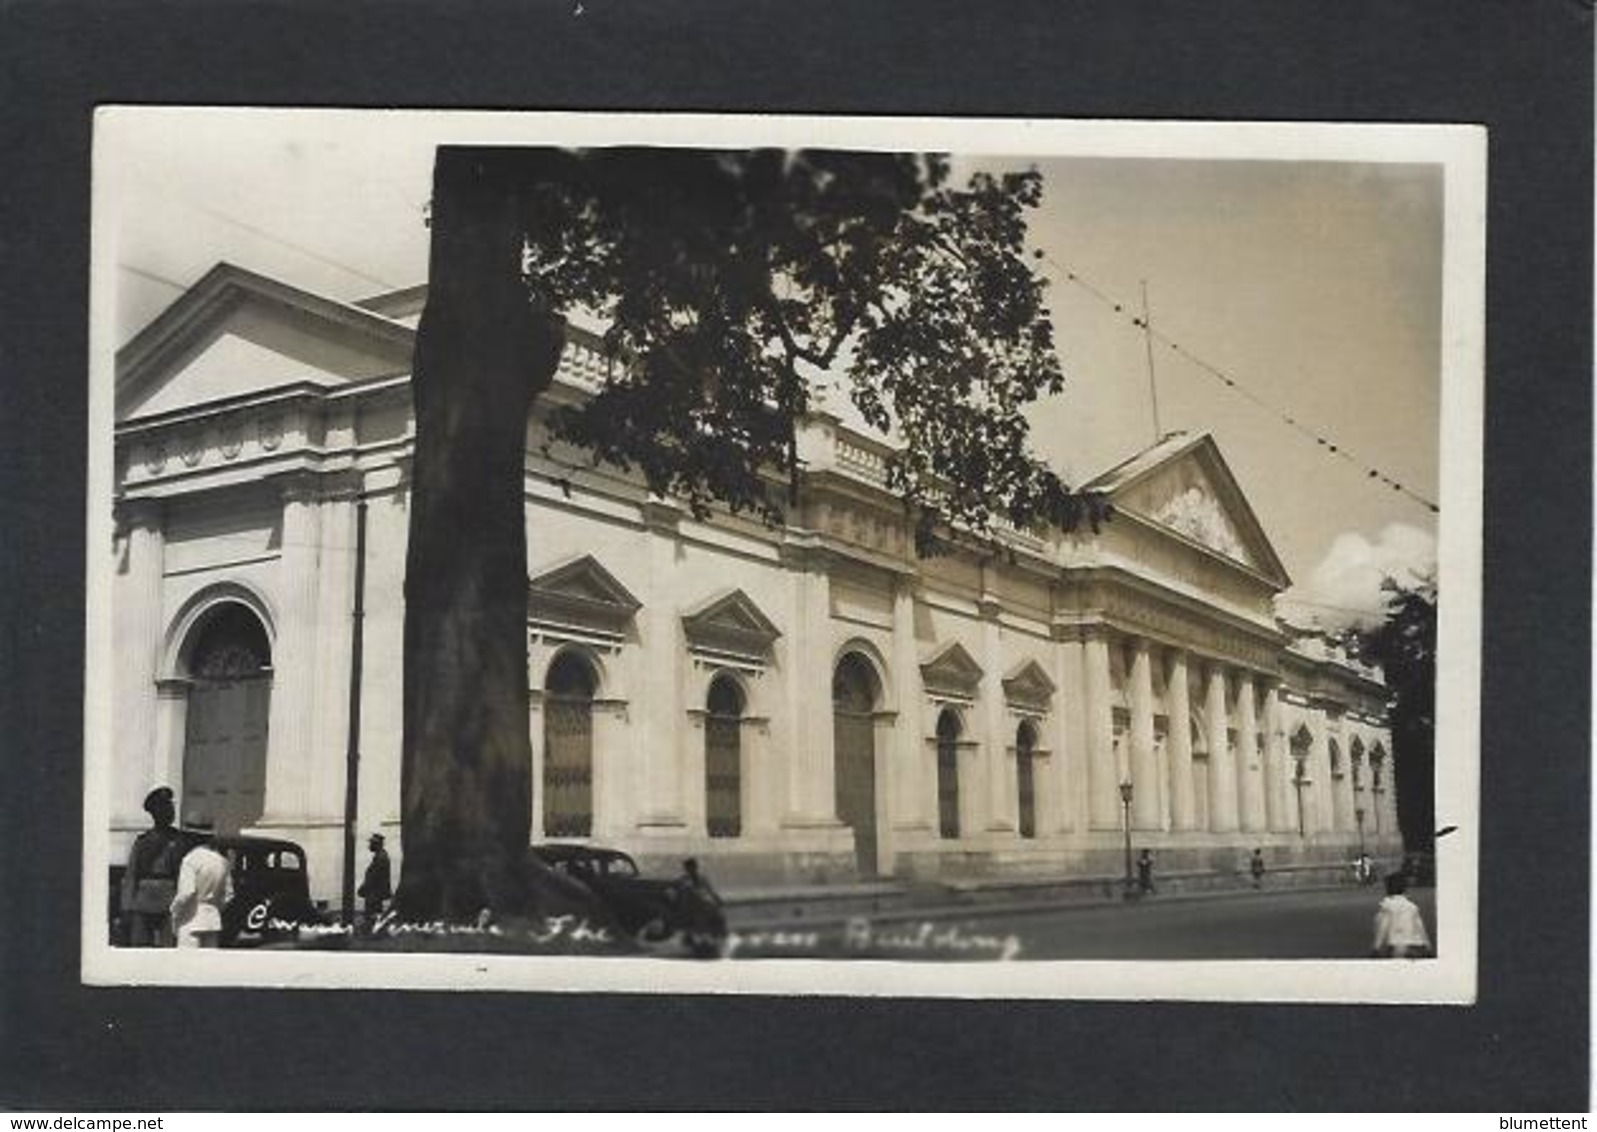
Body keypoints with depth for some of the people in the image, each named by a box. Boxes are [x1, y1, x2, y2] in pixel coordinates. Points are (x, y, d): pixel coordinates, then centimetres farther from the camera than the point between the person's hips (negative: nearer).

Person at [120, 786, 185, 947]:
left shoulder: (178, 841, 6)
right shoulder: (141, 842, 9)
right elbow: (130, 877, 8)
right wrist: (126, 910, 2)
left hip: (168, 909, -1)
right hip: (141, 908, 1)